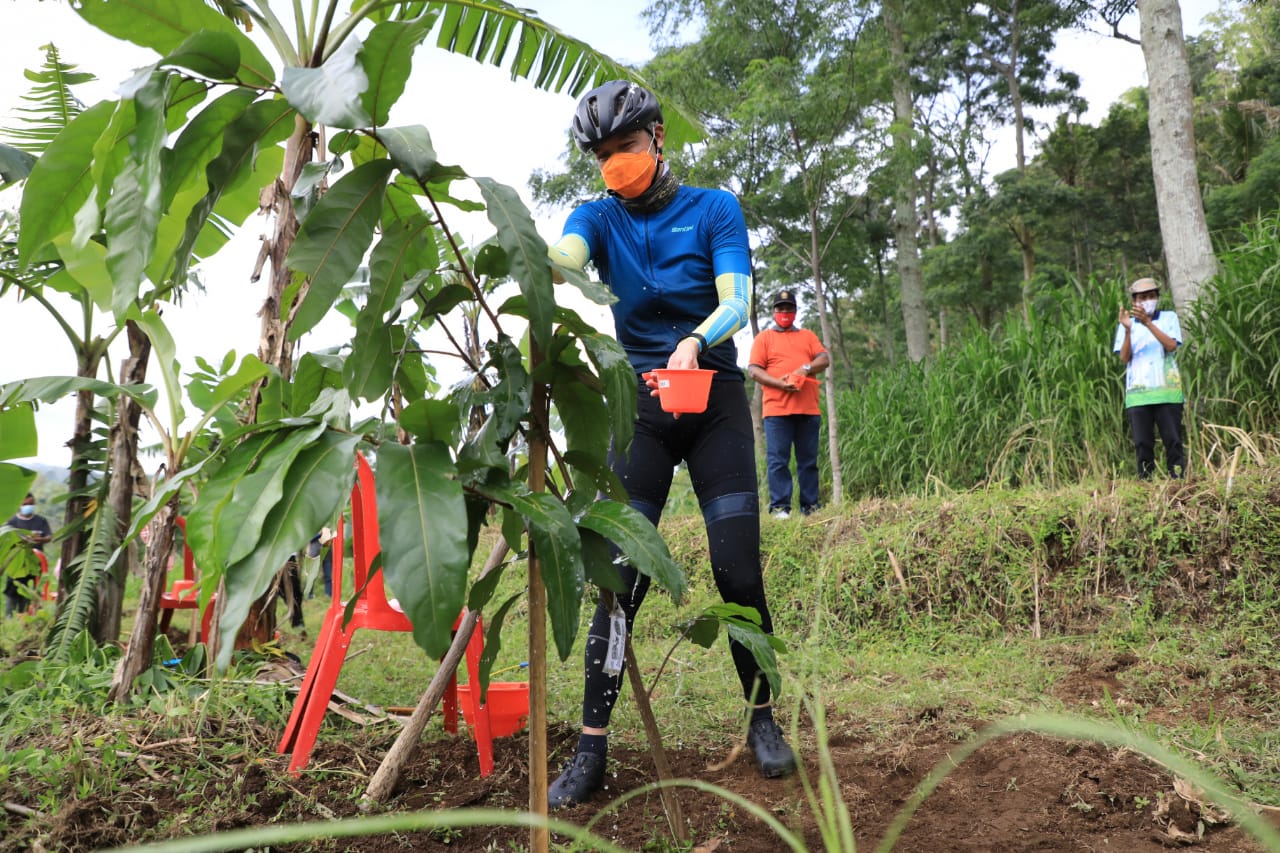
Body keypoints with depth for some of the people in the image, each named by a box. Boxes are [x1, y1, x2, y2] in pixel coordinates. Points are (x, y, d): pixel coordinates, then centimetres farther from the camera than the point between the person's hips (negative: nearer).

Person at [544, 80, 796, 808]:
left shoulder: (715, 209, 2)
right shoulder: (600, 218, 5)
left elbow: (736, 301, -12)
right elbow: (562, 257, -19)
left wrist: (695, 341, -35)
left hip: (715, 399, -1)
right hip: (639, 403, 1)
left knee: (739, 570, -4)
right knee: (620, 575, -6)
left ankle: (763, 718, 16)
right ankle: (592, 748, 0)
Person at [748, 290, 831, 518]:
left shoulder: (808, 336, 22)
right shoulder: (764, 337, 11)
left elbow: (825, 359, 9)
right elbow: (754, 369, 0)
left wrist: (806, 368, -12)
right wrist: (780, 384, -15)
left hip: (808, 409, 3)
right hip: (777, 410, -3)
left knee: (809, 461, 5)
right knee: (778, 460, -6)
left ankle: (810, 506, 10)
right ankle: (779, 507, -4)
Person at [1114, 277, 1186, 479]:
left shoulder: (1169, 318, 11)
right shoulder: (1127, 324, 13)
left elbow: (1171, 345, -8)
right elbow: (1124, 358, -1)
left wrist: (1148, 323, -18)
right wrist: (1127, 330, -16)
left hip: (1167, 390, -1)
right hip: (1137, 394, 1)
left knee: (1173, 440, -1)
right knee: (1143, 443, 0)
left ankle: (1178, 479, 3)